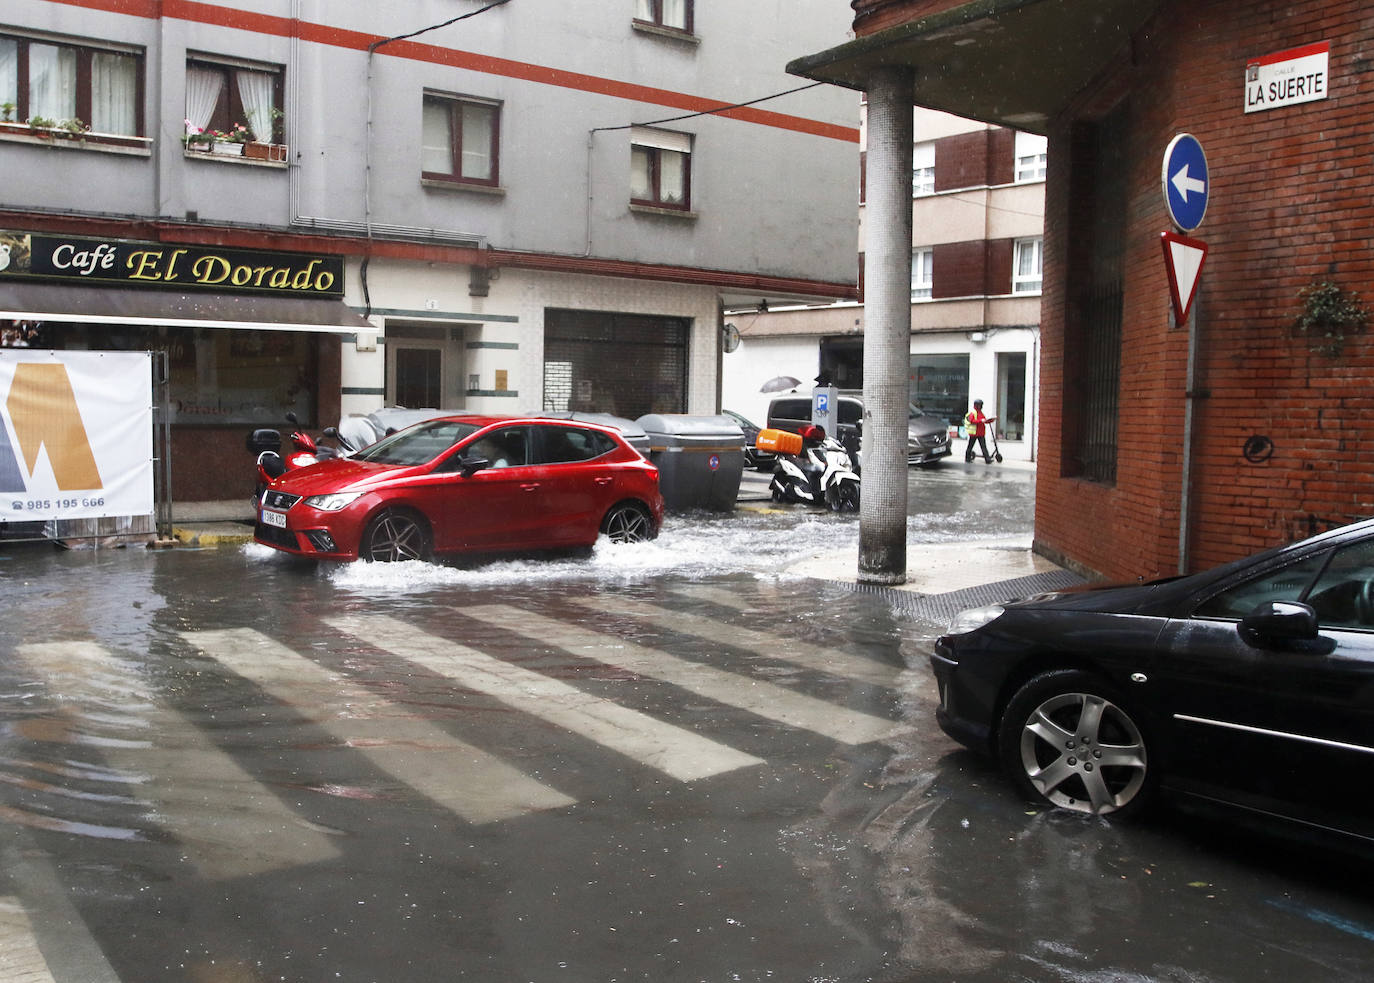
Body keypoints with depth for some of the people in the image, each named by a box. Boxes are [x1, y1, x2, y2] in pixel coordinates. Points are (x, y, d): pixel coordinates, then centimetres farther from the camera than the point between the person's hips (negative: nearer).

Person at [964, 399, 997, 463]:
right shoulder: (972, 412, -9)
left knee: (984, 446, 1)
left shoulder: (981, 413, 18)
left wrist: (992, 419, 5)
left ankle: (987, 459, 0)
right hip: (974, 433, -7)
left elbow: (985, 421, 20)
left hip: (981, 434, 7)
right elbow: (971, 421, -23)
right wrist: (980, 421, -28)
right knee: (970, 446, 5)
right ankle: (967, 458, 12)